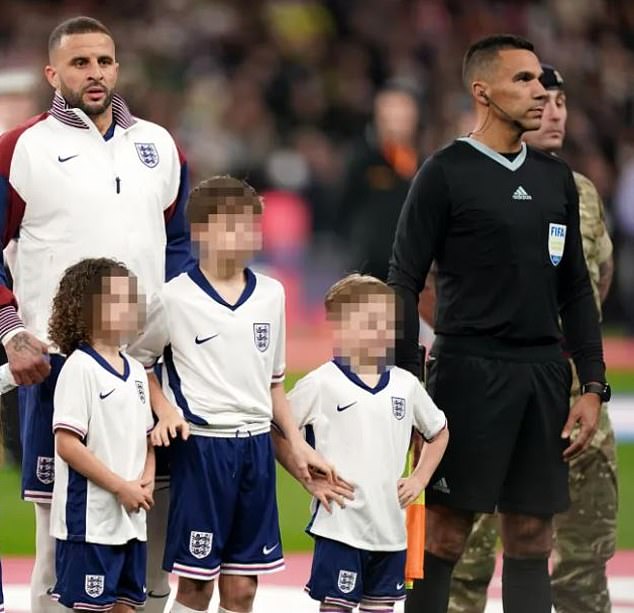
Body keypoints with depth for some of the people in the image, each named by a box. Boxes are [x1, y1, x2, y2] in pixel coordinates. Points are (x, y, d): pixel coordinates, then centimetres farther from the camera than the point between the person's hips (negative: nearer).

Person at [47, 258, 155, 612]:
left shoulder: (136, 370, 12)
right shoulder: (80, 368, -12)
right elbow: (67, 444, -17)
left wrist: (147, 482, -1)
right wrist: (122, 487, -17)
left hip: (132, 517, 8)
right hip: (90, 519, -8)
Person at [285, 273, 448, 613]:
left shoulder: (405, 385, 7)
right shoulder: (321, 384, -7)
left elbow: (439, 433, 23)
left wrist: (419, 479, 12)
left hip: (390, 525, 5)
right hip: (339, 524, -5)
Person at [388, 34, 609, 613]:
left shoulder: (556, 177, 14)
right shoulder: (446, 174, -3)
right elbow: (403, 284, -4)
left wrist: (593, 386, 9)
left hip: (544, 376, 5)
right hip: (469, 370, -5)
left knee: (531, 539, 6)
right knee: (444, 535, -4)